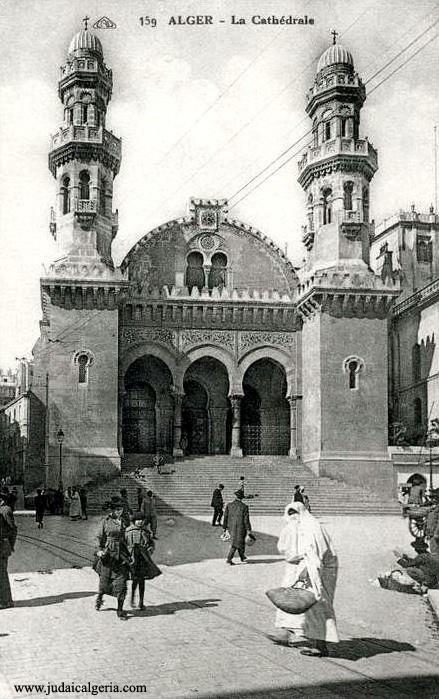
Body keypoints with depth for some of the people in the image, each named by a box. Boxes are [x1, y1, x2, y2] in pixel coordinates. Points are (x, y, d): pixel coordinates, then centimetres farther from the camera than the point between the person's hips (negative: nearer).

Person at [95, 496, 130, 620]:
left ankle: (120, 609, 4)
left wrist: (129, 554, 12)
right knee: (105, 578, 7)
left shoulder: (124, 521, 7)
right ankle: (99, 597, 39)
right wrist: (100, 550, -12)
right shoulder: (105, 521, -1)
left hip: (121, 554, 2)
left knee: (121, 581, -3)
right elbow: (100, 538, 2)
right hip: (108, 554, -2)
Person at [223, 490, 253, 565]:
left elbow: (225, 517, 1)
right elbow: (246, 520, -9)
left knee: (240, 542, 20)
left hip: (231, 528, 4)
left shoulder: (229, 505, -2)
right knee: (235, 544, 5)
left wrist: (224, 528, 9)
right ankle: (229, 559, -3)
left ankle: (243, 558, 30)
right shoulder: (244, 507, -9)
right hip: (241, 528, -4)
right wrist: (248, 530, -4)